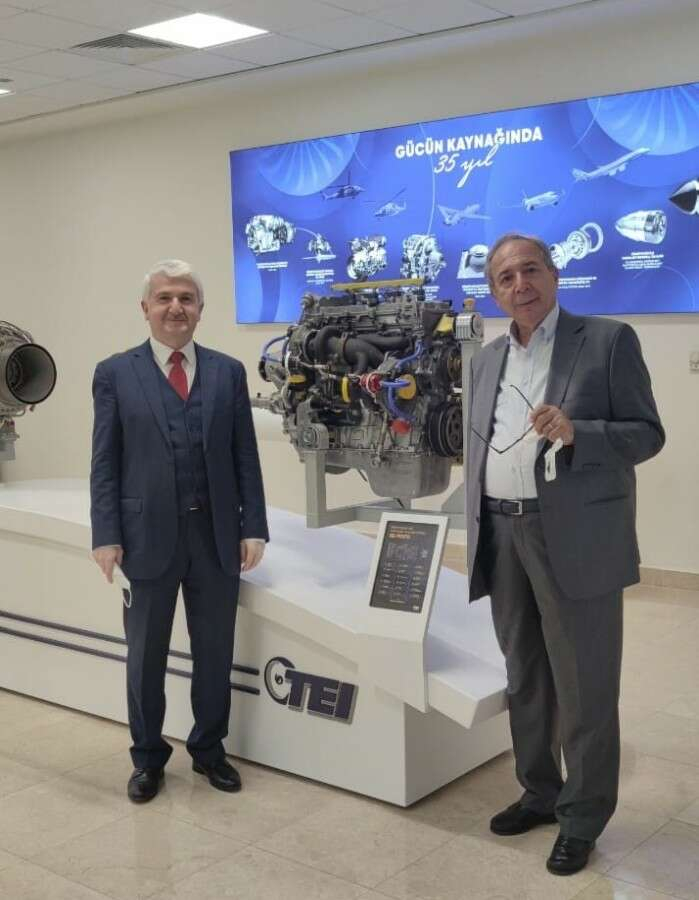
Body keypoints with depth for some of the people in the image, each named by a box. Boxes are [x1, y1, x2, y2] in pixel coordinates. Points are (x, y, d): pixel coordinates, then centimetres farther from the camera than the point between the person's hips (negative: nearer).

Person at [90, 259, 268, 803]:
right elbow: (105, 463, -2)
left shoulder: (228, 371, 6)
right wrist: (106, 536, -8)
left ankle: (209, 749, 31)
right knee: (146, 655, 11)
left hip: (217, 535, 2)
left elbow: (246, 457, 5)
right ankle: (148, 757, 29)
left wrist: (253, 528, -1)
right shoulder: (115, 373, 1)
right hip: (148, 536, -1)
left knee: (214, 651, 12)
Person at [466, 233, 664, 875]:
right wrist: (478, 537, 8)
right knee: (524, 680, 17)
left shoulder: (608, 340, -3)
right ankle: (539, 792, 33)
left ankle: (582, 817, 18)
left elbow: (647, 434, -8)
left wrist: (575, 432, -23)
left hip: (575, 540, -6)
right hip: (502, 536, 6)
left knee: (584, 687, 3)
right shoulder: (487, 360, 13)